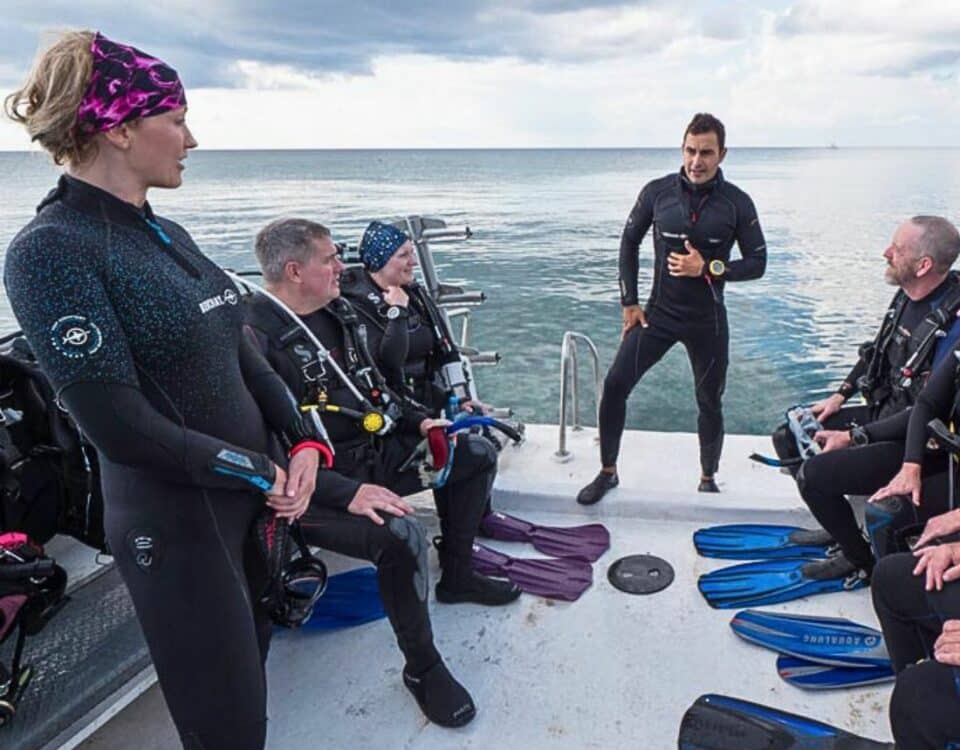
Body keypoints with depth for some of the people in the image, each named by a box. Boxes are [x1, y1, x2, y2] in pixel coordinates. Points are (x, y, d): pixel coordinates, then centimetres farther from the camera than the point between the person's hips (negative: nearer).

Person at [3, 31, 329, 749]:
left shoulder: (169, 236, 7)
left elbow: (242, 352, 7)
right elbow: (122, 428, -22)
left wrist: (304, 441, -7)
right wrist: (260, 471, -13)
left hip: (257, 498, 8)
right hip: (174, 522, -7)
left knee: (254, 672, 23)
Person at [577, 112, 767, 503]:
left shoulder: (737, 203, -6)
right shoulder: (657, 192, -4)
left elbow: (757, 262, -1)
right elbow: (629, 242, 7)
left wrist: (708, 268, -18)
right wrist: (629, 302, 2)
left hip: (707, 320, 0)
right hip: (658, 312, 1)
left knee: (710, 402, 10)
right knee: (614, 385, -9)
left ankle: (708, 479, 33)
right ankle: (607, 472, 9)